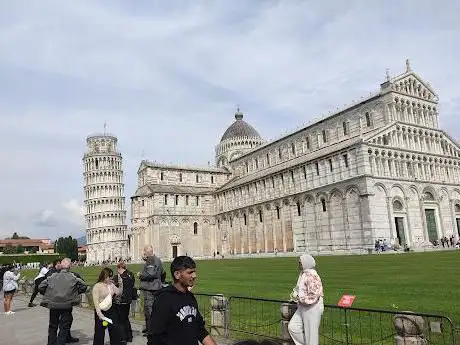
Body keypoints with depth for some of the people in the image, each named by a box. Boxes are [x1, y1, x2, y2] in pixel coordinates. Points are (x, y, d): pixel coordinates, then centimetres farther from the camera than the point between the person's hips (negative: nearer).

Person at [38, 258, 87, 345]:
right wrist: (76, 292, 12)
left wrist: (47, 294, 17)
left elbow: (40, 287, 3)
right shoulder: (73, 276, -1)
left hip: (53, 304, 2)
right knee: (64, 327, 8)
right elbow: (84, 286, -3)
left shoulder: (52, 276, 4)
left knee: (53, 326, 20)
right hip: (67, 305, -2)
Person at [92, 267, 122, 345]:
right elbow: (96, 301, -16)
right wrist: (99, 314, -22)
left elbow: (119, 292, 6)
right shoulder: (97, 286, -12)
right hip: (101, 312, -6)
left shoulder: (111, 284, 7)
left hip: (111, 310, 6)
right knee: (100, 332, 6)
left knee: (115, 330, 10)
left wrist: (113, 285, -4)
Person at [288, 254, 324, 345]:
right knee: (292, 327, 9)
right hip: (303, 308, 9)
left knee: (311, 333, 3)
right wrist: (296, 294, 5)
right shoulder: (303, 274, 9)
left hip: (312, 309, -9)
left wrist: (299, 298, -17)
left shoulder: (312, 276, -21)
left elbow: (313, 296, -25)